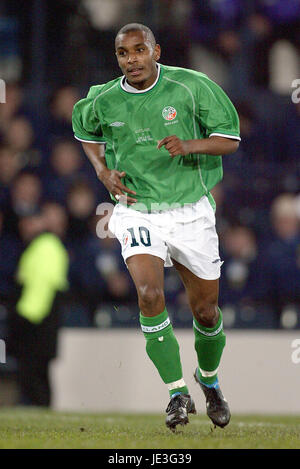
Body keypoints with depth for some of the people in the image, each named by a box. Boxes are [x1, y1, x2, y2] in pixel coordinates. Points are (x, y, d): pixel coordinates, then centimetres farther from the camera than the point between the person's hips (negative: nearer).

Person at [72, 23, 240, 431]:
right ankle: (178, 393, -13)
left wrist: (188, 145, -26)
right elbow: (85, 130, 20)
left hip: (191, 210, 0)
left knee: (206, 312, 8)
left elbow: (230, 138, -7)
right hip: (138, 211, 0)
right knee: (150, 294, -24)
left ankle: (209, 378, 39)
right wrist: (103, 171, 1)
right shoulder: (103, 101, -4)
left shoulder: (191, 87, -10)